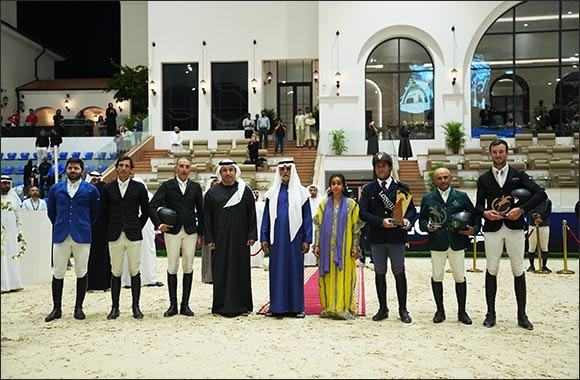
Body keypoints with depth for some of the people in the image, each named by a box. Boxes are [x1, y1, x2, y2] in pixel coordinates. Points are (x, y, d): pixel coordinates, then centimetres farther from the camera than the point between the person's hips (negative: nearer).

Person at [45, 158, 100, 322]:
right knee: (58, 273, 3)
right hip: (60, 235, 2)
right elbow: (51, 212, 17)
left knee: (81, 272, 4)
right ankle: (57, 308, 13)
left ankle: (78, 308, 15)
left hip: (82, 235, -1)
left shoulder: (91, 190, 3)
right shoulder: (55, 189, 8)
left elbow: (94, 213, 10)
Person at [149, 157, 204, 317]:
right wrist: (159, 224, -12)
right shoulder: (167, 186, 3)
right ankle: (173, 305, 10)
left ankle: (185, 305, 11)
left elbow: (200, 211, 10)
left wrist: (200, 234, 7)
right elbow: (152, 206, -1)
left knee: (188, 268, 3)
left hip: (190, 232, 1)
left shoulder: (196, 187, 8)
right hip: (172, 231, -1)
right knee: (172, 268, 2)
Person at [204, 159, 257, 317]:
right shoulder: (212, 193, 6)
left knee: (240, 270, 4)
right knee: (221, 272, 2)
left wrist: (252, 235, -4)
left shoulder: (245, 191, 5)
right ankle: (221, 306, 11)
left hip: (240, 238, 0)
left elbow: (252, 214, 3)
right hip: (220, 239, 0)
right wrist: (209, 239, -3)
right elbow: (207, 217, 4)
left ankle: (241, 305, 12)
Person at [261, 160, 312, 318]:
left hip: (294, 237, -2)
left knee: (295, 270, 2)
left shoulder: (301, 192, 4)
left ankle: (296, 307, 10)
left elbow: (307, 217, 3)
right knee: (277, 270, 3)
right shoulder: (272, 193, 10)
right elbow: (266, 217, 11)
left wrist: (307, 240, -3)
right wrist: (264, 238, 3)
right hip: (276, 238, 2)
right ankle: (277, 306, 9)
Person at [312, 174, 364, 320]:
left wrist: (355, 246, -5)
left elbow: (356, 226, 1)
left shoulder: (351, 204, 3)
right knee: (328, 277, 5)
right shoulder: (324, 203, 9)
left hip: (344, 247, -2)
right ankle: (329, 307, 12)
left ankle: (343, 308, 2)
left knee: (343, 276, -3)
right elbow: (318, 224, 7)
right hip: (327, 246, 2)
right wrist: (317, 244, 0)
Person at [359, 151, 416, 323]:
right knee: (380, 273, 8)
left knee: (399, 272, 2)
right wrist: (381, 221, -15)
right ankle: (383, 309, 18)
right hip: (376, 238, 1)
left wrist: (407, 219, -13)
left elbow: (411, 209, 9)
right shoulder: (368, 189, 6)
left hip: (397, 237, -1)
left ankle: (403, 309, 13)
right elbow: (363, 212, -1)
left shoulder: (401, 187, 7)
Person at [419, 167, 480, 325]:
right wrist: (427, 226, -12)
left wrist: (475, 229, -6)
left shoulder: (462, 197, 7)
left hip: (457, 243, 0)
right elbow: (422, 219, 9)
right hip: (437, 243, 0)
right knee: (437, 277, 4)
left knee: (460, 277, 5)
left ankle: (462, 312, 18)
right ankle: (440, 311, 18)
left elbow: (475, 215, 10)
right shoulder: (427, 198, 7)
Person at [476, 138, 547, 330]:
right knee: (491, 270, 3)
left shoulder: (518, 175, 4)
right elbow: (478, 204, 9)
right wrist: (485, 212, -12)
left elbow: (540, 194, -4)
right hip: (492, 228, 1)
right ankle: (491, 313, 12)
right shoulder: (484, 179, 8)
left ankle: (522, 314, 12)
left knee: (518, 271, 3)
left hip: (514, 227, -1)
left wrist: (522, 209, -16)